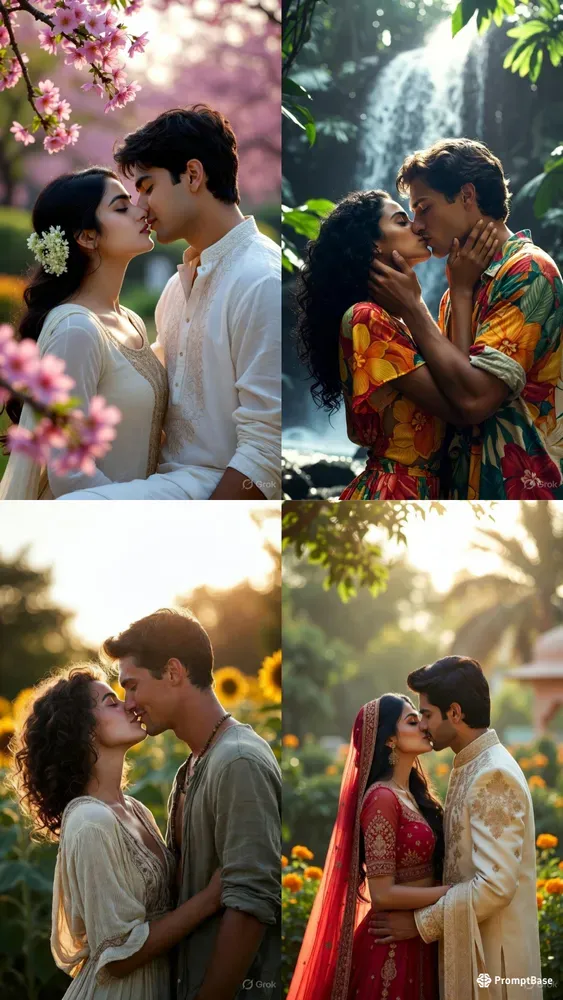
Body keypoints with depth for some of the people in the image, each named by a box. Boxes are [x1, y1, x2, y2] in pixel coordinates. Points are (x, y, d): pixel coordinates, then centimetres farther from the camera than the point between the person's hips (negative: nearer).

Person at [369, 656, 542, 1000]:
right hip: (470, 942, 9)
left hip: (492, 952, -9)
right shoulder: (471, 766, 12)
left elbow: (495, 884, -24)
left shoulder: (494, 775, -18)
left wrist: (420, 923, -16)